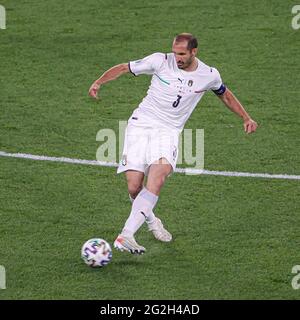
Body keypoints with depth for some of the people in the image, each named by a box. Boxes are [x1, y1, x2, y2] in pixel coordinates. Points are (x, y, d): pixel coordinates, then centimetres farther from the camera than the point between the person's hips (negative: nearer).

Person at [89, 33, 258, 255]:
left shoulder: (209, 76, 3)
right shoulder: (160, 61, -4)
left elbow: (225, 95, 25)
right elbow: (124, 68, 3)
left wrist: (246, 118, 24)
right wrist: (99, 82, -12)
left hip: (168, 131, 0)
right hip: (140, 125, 0)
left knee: (156, 179, -27)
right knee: (134, 186, -10)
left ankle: (126, 236, -32)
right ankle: (150, 220, 25)